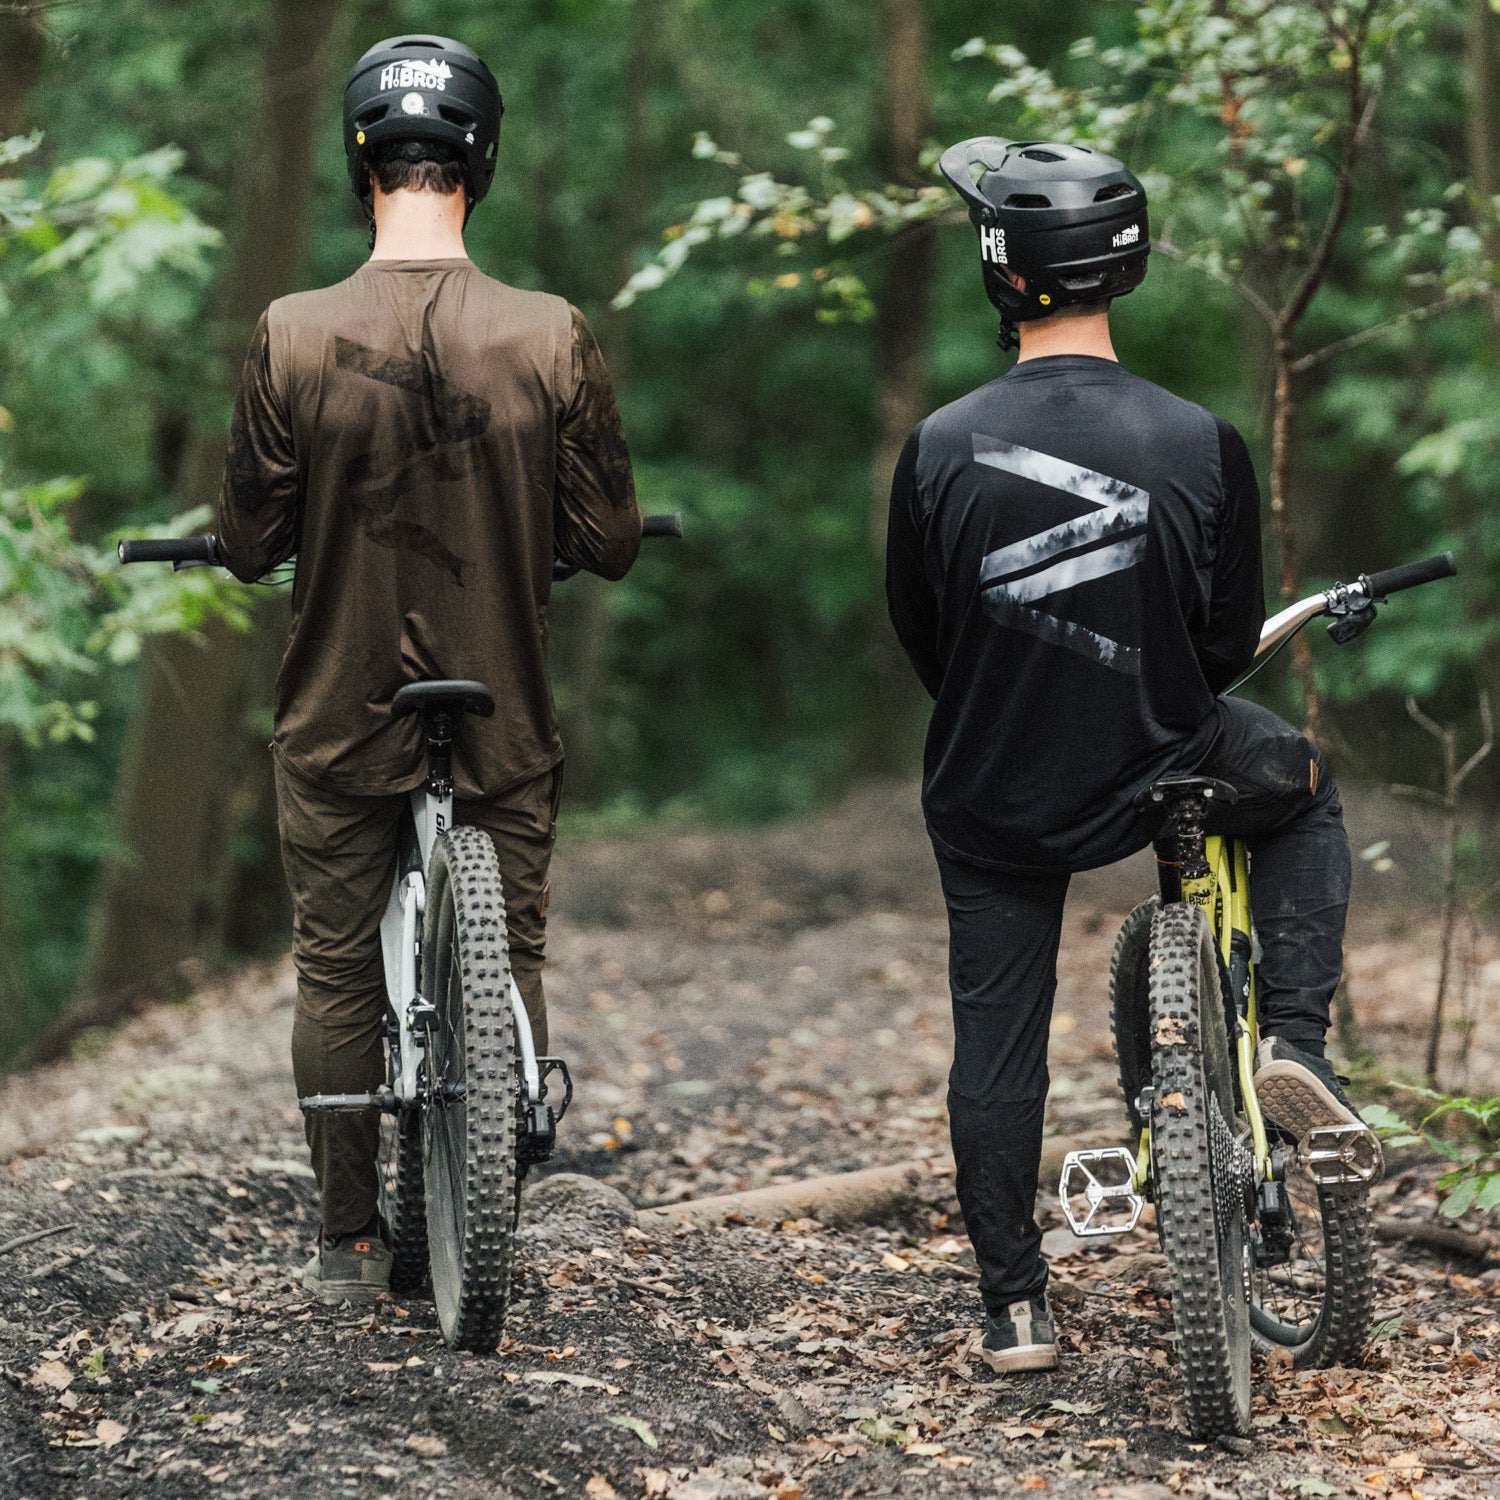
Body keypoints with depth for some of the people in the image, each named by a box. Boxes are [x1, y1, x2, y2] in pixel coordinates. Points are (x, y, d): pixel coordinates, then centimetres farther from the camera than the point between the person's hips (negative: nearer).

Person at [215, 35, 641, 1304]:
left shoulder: (294, 337, -12)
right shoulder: (552, 338, -11)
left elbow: (248, 543, -5)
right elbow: (610, 542, -5)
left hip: (340, 719, 0)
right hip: (505, 722, 0)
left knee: (337, 972, 13)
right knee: (509, 963, 14)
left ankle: (349, 1244, 19)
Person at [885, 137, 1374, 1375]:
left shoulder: (941, 448, -13)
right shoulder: (1201, 445, -15)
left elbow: (917, 634, 1)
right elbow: (1234, 644, -5)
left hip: (988, 798, 1)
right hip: (1158, 776, -1)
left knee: (996, 1040, 15)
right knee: (1307, 788, 28)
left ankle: (1014, 1304, 19)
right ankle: (1294, 1041, 14)